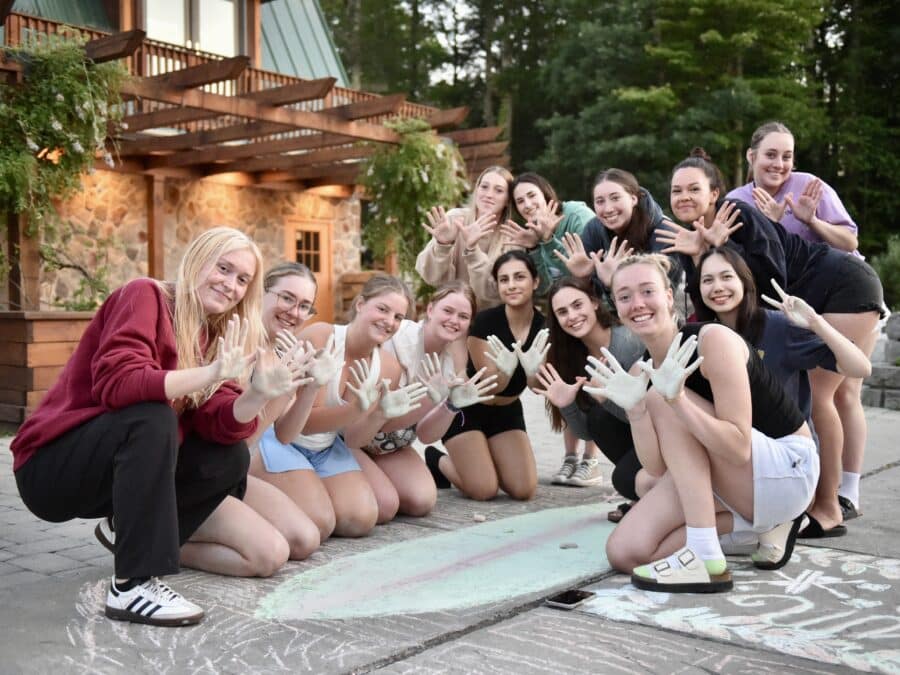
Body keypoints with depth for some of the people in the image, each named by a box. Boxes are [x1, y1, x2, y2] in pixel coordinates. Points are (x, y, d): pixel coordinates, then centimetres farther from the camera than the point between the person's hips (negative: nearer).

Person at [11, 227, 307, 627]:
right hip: (52, 465, -7)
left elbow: (218, 426, -9)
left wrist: (258, 394, -29)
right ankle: (132, 584, -29)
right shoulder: (145, 295, -14)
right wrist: (211, 374, -41)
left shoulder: (212, 337, 5)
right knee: (152, 417, -33)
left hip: (120, 468, 7)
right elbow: (115, 383, -31)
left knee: (232, 456, -8)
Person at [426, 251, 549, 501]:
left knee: (524, 490, -6)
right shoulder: (486, 321, -24)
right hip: (466, 407, -4)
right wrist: (506, 370, -43)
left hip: (506, 411, 5)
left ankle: (482, 462, 24)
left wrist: (534, 371, -36)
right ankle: (436, 461, 16)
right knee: (484, 490, -14)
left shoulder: (544, 326, -13)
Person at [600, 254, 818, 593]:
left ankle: (707, 558, -27)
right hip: (732, 483, 7)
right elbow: (659, 467, -8)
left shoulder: (713, 339, -21)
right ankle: (760, 522, 6)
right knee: (624, 552, -9)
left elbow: (738, 448, -27)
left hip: (787, 468, -7)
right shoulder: (641, 372, 0)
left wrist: (675, 399, -39)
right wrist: (634, 409, -23)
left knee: (661, 400, -24)